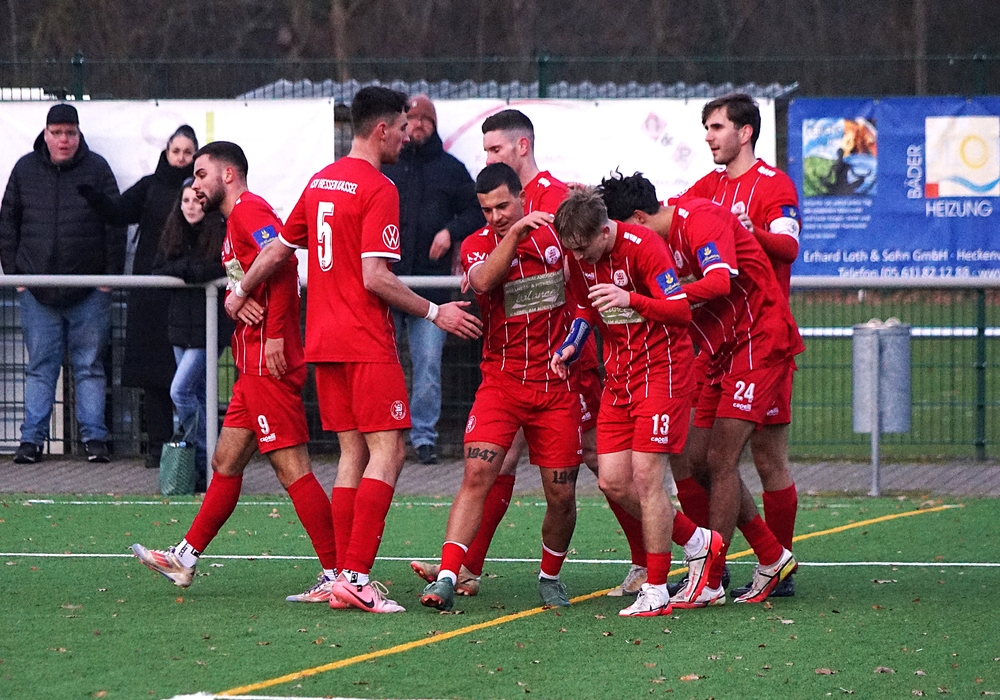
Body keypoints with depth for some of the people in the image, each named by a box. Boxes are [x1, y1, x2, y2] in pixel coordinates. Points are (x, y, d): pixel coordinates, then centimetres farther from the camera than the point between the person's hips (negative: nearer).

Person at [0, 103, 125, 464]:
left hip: (89, 293, -1)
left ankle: (94, 437, 5)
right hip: (37, 292, 1)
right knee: (40, 367, 3)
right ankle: (32, 438, 5)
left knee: (90, 366, 3)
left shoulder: (97, 169, 1)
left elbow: (115, 224, 3)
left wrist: (111, 275, -2)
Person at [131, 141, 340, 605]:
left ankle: (338, 575, -13)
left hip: (270, 364, -11)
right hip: (253, 365, 11)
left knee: (291, 467, -12)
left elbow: (283, 260, -24)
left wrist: (274, 334, -25)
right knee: (226, 462, 17)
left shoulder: (249, 210, -9)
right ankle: (185, 559, 26)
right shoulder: (235, 219, 23)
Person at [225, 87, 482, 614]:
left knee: (353, 452, 11)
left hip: (322, 340, 8)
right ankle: (357, 576, -16)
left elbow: (279, 249, 23)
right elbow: (375, 278, -17)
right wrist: (435, 313, -10)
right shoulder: (378, 189, -12)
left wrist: (241, 292, 38)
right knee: (387, 451, -8)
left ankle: (345, 575, 7)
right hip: (366, 341, -8)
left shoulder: (320, 181, 13)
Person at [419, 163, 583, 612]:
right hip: (502, 380, -2)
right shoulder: (477, 244, -3)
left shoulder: (555, 231, 3)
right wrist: (515, 231, -34)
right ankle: (446, 578, -21)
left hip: (558, 384, 2)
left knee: (561, 495, 2)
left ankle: (550, 576, 25)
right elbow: (482, 280, -26)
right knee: (476, 475, -18)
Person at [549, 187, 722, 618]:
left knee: (645, 477, -12)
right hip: (618, 374, 8)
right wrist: (572, 346, 3)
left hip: (661, 369, -8)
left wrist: (632, 300, -38)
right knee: (612, 482, 2)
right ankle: (697, 543, 21)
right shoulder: (580, 257, 2)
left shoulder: (644, 246, -19)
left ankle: (656, 591, -3)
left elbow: (682, 312, -23)